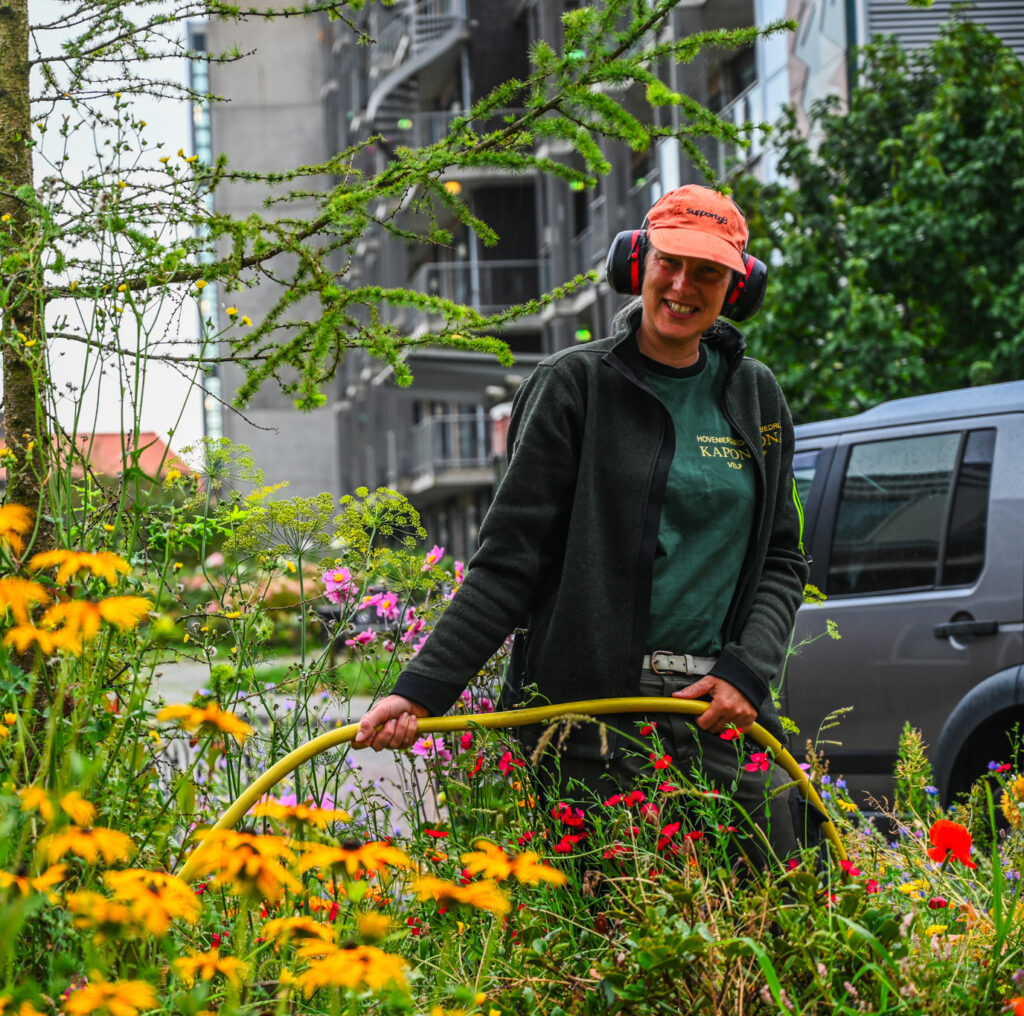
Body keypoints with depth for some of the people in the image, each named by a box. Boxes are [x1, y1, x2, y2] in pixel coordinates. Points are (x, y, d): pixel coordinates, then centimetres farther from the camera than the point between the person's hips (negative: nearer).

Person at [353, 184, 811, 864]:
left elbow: (781, 560, 15)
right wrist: (423, 688, -13)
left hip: (718, 711, 4)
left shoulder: (756, 396, 13)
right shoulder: (576, 385, 0)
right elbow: (509, 558, -3)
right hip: (591, 713, -4)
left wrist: (747, 669, -4)